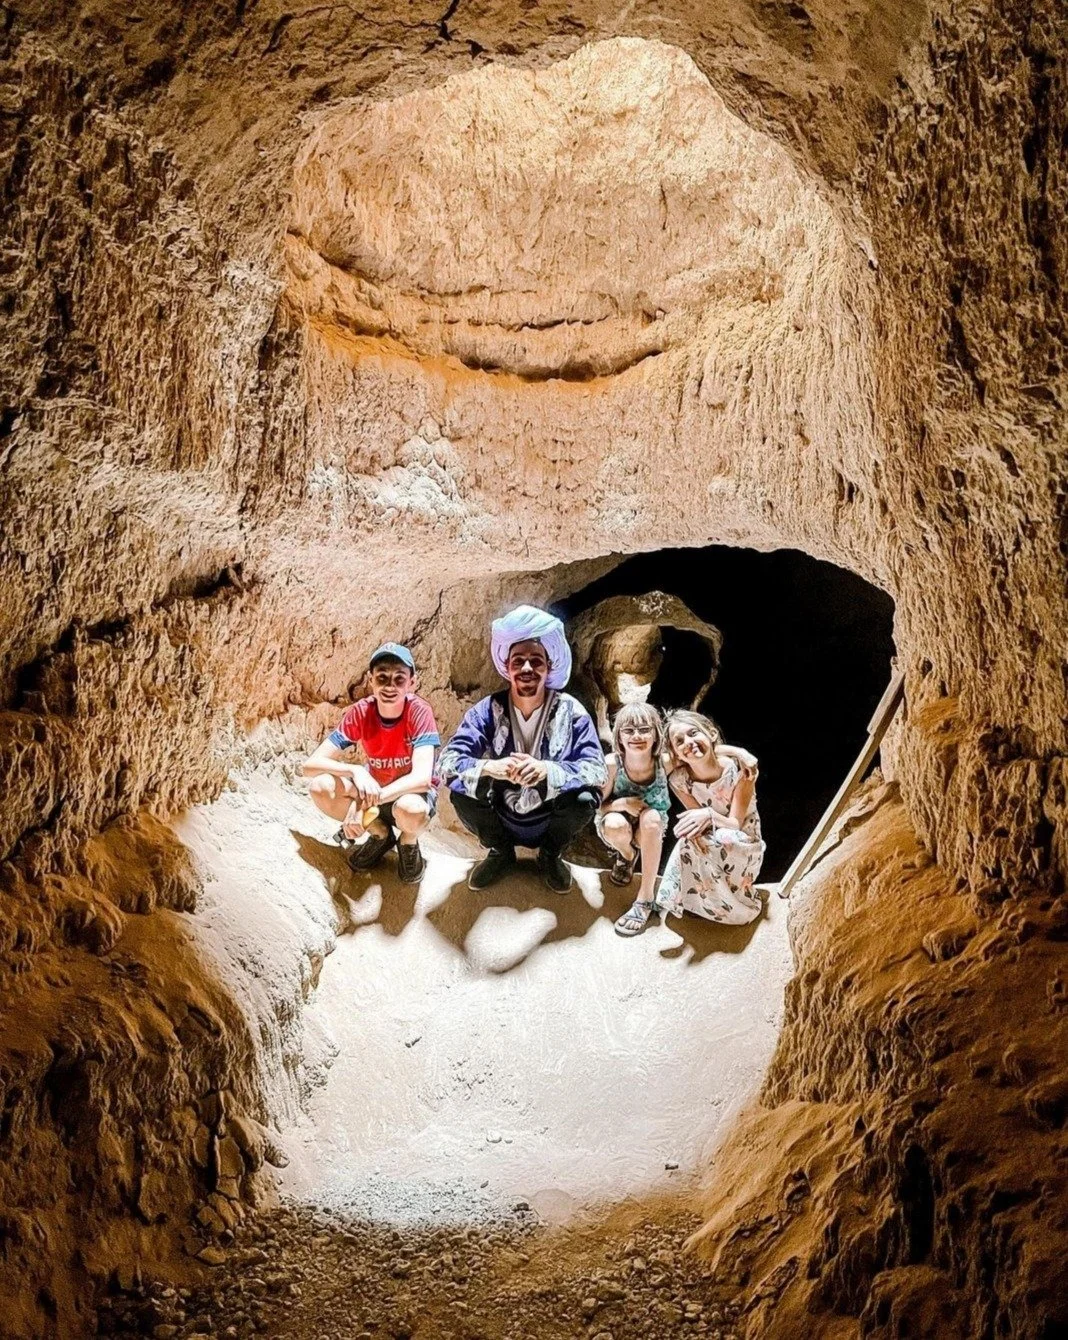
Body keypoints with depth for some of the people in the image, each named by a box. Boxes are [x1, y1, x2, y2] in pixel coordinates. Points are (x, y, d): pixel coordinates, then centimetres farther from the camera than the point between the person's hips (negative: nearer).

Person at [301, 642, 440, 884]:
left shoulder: (419, 712, -24)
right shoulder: (360, 713, -17)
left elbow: (422, 777, -36)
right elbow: (311, 765, -22)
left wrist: (365, 803, -43)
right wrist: (355, 771, -41)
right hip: (374, 788, 3)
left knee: (411, 809, -40)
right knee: (321, 787, -24)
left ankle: (408, 843, 0)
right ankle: (380, 834, 3)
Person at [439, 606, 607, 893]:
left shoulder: (571, 712, -13)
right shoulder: (488, 710, -11)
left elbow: (597, 771, -22)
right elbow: (448, 759, -19)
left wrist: (547, 770, -41)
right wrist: (489, 767, -41)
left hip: (549, 823, -1)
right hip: (501, 822, 1)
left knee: (586, 797, -29)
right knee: (461, 790, -25)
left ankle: (550, 855, 4)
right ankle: (500, 852, 6)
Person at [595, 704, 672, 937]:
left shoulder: (665, 763, -24)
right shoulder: (612, 764, -25)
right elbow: (596, 806, -13)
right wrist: (621, 804, -31)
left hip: (652, 830, 1)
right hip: (615, 828, -1)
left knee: (650, 816, -34)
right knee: (616, 824, -36)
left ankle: (645, 899, -27)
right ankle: (627, 855, 2)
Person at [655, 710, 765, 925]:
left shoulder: (740, 766, -22)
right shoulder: (679, 779, -15)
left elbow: (736, 824, -22)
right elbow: (699, 819, -13)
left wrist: (709, 815, -43)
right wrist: (698, 827, -38)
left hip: (743, 845, -2)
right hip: (708, 849, 2)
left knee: (725, 840, -36)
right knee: (693, 836, -32)